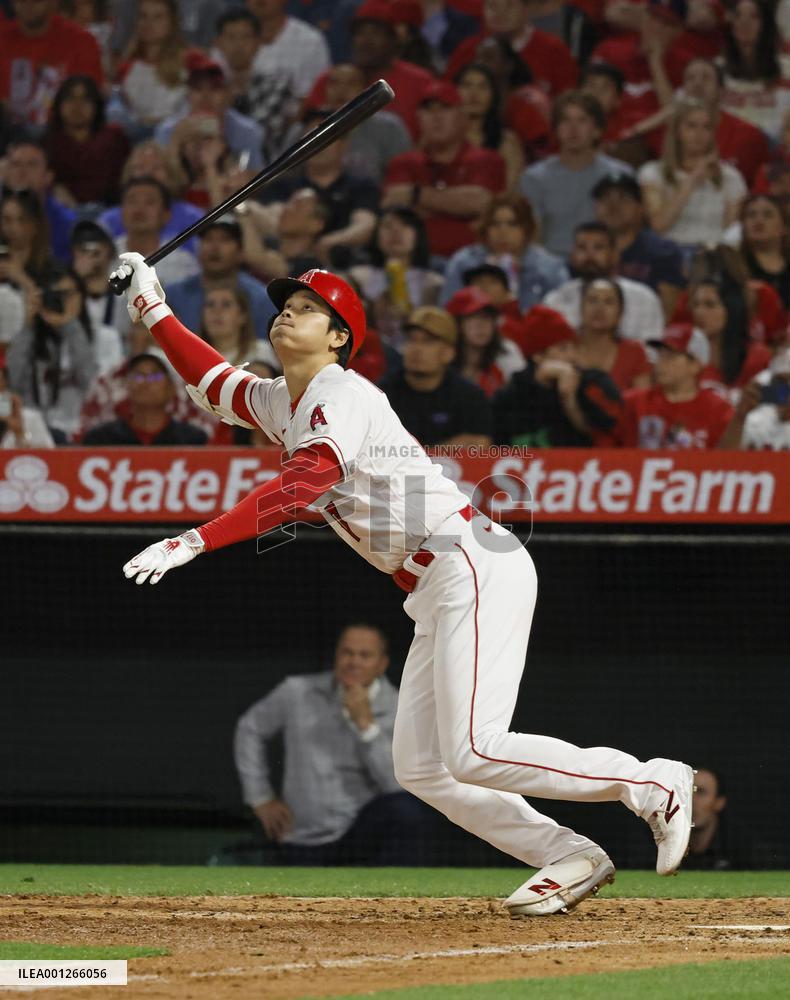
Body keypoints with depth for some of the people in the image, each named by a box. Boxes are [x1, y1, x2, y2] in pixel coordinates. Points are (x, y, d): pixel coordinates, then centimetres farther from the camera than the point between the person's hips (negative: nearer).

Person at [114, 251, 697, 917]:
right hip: (437, 595, 10)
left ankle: (652, 784, -9)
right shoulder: (280, 404, 18)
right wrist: (152, 307, 23)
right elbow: (211, 376, 34)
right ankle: (569, 859, 6)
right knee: (420, 770, 3)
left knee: (474, 753, -19)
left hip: (478, 569, -10)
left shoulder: (344, 397, -10)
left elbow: (298, 489, -25)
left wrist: (193, 542, -30)